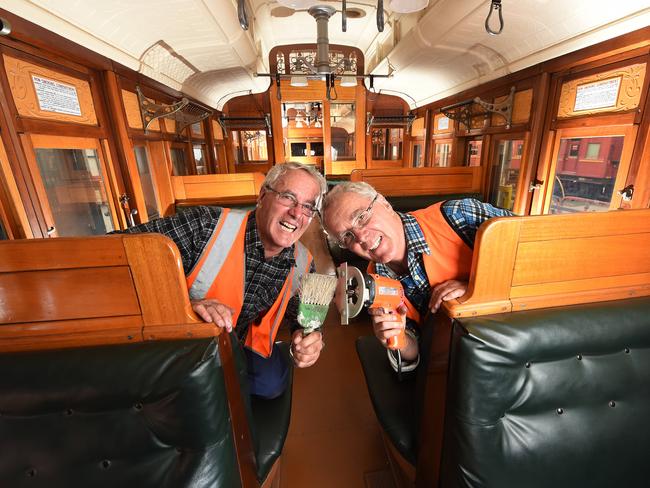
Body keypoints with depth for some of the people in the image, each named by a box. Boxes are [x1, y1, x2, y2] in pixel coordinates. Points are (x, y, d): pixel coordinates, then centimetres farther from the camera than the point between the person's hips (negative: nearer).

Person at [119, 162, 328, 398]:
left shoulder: (303, 263, -13)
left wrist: (309, 338, -20)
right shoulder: (208, 226, -30)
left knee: (272, 383, -15)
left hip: (242, 343, 4)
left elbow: (301, 311, 4)